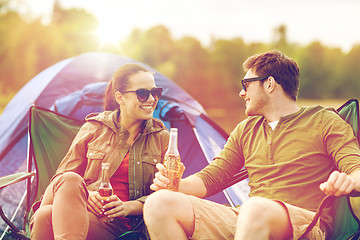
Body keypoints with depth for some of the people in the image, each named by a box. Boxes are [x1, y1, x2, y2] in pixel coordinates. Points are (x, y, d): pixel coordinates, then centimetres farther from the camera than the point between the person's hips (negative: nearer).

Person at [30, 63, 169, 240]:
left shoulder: (162, 139, 10)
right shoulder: (93, 130, 9)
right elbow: (63, 175, 11)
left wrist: (128, 207, -9)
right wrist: (83, 194, -12)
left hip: (116, 225, -3)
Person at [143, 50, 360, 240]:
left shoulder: (324, 121, 9)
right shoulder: (246, 130, 25)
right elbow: (212, 177, 21)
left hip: (304, 222, -5)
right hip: (246, 218, 6)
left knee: (255, 208, -43)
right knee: (158, 204, -15)